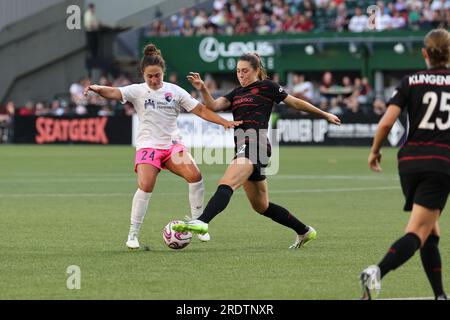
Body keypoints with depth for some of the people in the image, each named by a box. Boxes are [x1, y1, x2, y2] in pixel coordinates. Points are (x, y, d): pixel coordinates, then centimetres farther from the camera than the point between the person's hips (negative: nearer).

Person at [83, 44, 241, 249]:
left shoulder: (175, 91, 6)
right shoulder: (138, 91, 0)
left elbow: (200, 110, 8)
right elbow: (114, 93, -17)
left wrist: (224, 122, -1)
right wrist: (97, 89, -38)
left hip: (172, 144, 3)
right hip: (148, 145, -3)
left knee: (194, 175, -19)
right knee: (145, 185, -24)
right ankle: (133, 235, -12)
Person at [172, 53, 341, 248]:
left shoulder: (266, 86, 3)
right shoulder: (236, 93, 23)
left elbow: (295, 103, 10)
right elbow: (213, 106, 8)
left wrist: (324, 115, 16)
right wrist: (202, 89, -10)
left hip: (256, 147, -9)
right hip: (243, 150, 9)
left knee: (226, 184, -28)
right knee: (261, 207, 16)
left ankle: (202, 222, -47)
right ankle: (305, 232, 28)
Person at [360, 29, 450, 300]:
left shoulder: (411, 82, 4)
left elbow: (386, 122, -5)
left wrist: (375, 151, 10)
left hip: (410, 162, 3)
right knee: (418, 232, -10)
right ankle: (378, 272, -33)